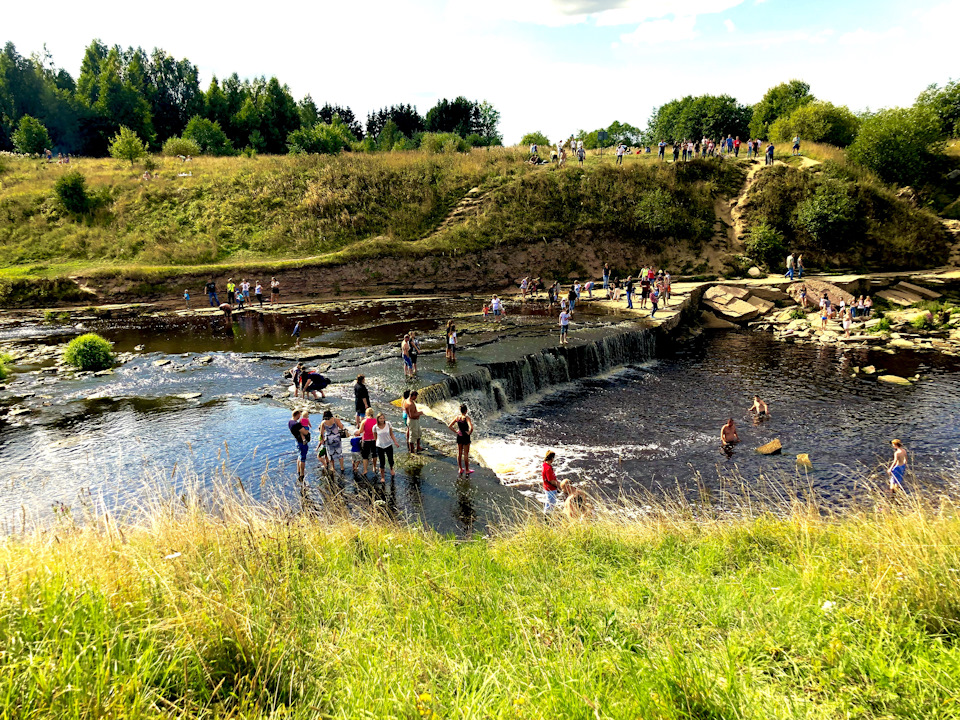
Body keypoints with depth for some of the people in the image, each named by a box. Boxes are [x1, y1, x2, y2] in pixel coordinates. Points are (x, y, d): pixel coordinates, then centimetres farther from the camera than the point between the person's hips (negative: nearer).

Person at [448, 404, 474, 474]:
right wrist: (469, 433, -12)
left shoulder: (457, 417, -3)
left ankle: (460, 469, 24)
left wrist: (456, 431, 2)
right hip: (466, 437, -5)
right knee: (466, 454, 6)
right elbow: (471, 428, -31)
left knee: (459, 453, 14)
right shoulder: (467, 417, -19)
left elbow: (449, 426, 0)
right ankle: (467, 470, 16)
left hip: (459, 436, 5)